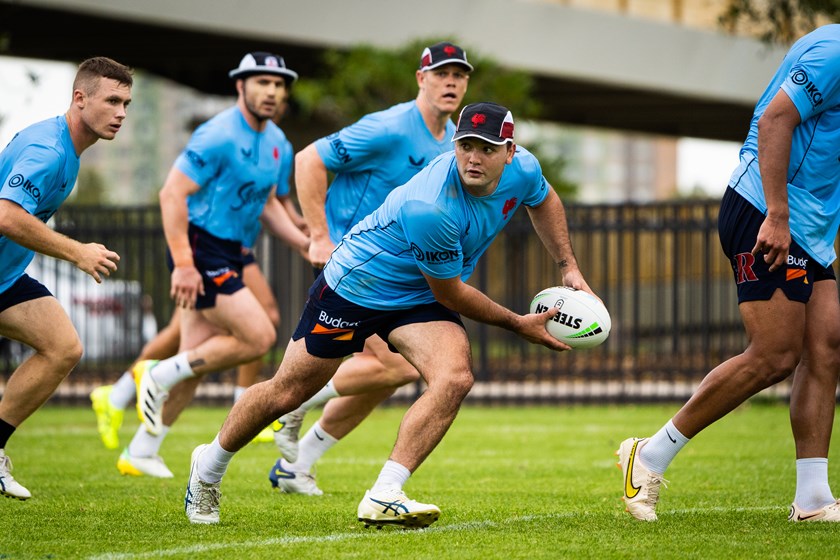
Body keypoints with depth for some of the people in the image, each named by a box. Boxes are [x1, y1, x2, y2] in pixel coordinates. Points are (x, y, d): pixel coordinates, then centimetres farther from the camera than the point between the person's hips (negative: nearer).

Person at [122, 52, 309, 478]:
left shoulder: (276, 142, 11)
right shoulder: (219, 136, -16)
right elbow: (172, 194, -19)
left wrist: (303, 243, 8)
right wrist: (183, 264, -25)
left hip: (228, 255, 9)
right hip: (201, 251, -9)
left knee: (196, 362, 9)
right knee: (258, 336, -15)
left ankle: (142, 449, 18)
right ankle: (160, 376, -3)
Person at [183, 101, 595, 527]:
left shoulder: (522, 169, -16)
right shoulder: (429, 208, -38)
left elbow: (544, 200, 13)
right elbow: (451, 294, -24)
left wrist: (568, 267, 8)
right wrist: (518, 324, -13)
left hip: (421, 301, 6)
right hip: (356, 284, -6)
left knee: (455, 378, -23)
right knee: (286, 393, 5)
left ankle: (382, 499, -21)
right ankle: (209, 467, 32)